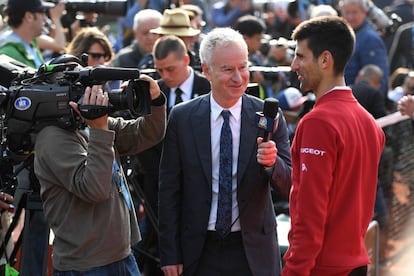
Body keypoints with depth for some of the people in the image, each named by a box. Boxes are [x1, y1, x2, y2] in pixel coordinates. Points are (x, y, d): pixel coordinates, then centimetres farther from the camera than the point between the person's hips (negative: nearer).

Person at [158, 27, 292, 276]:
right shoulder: (182, 118, -3)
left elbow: (290, 186, -4)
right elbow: (169, 189, -1)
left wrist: (272, 162, -25)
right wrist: (170, 254, -3)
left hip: (253, 252, 0)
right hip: (199, 253, 0)